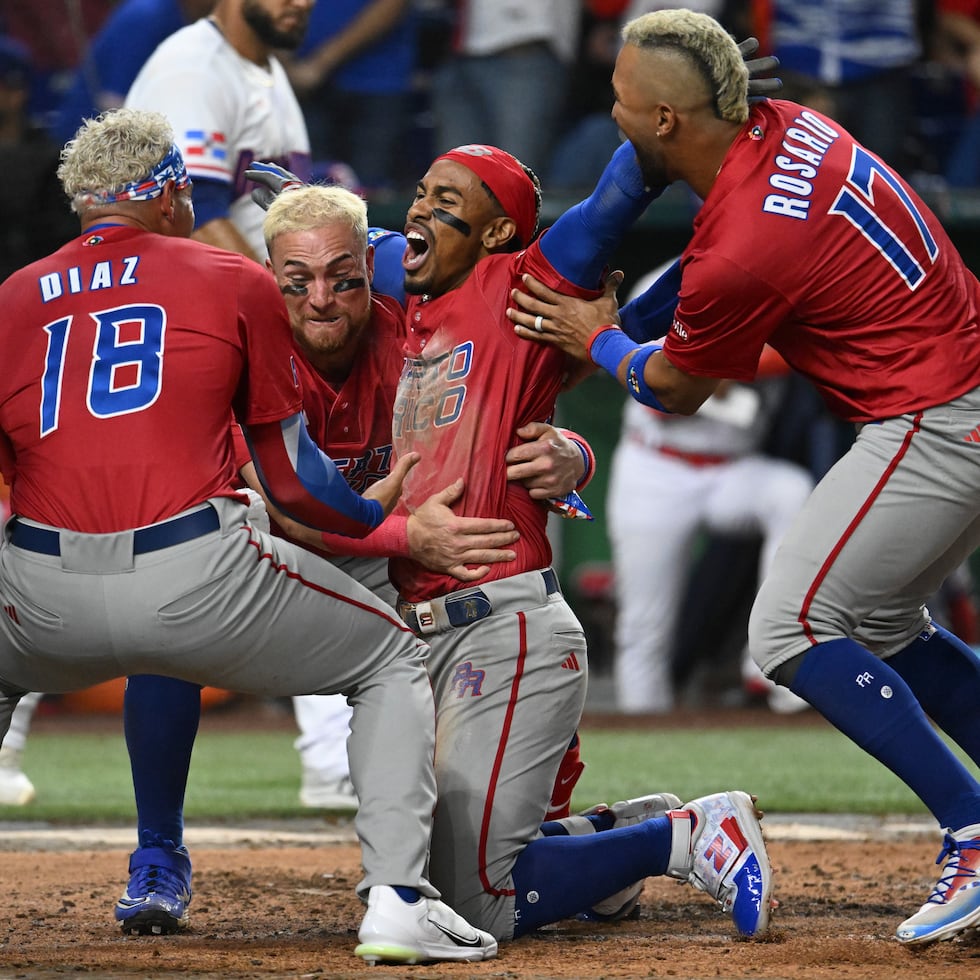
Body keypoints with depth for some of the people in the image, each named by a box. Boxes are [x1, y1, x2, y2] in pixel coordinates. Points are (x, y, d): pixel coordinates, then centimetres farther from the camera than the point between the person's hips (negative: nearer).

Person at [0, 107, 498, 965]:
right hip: (197, 576, -2)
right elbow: (293, 480, 10)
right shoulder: (237, 283, 11)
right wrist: (376, 509, 30)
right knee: (394, 661, 19)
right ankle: (396, 901, 2)